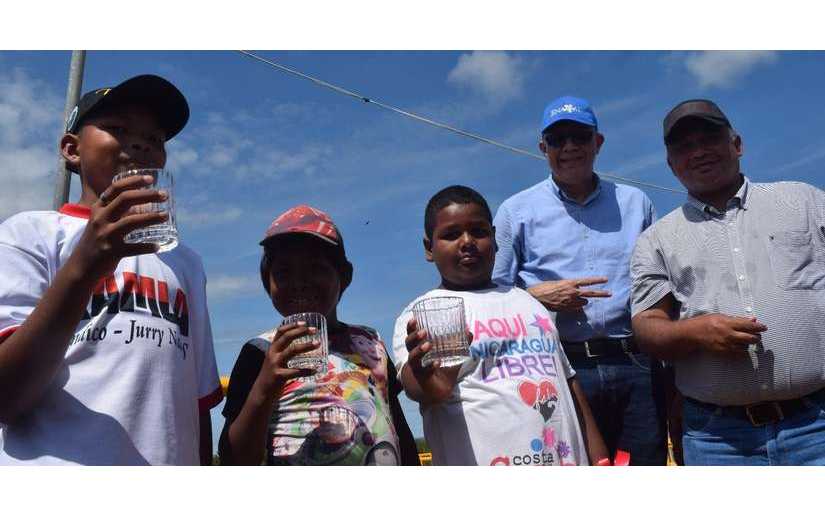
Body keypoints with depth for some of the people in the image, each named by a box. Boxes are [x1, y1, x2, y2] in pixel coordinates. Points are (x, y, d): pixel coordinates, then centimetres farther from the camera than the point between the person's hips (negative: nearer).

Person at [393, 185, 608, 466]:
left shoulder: (528, 302, 16)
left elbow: (568, 382, 18)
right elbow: (415, 385, -19)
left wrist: (599, 459, 11)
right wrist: (429, 383, -41)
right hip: (484, 461, -4)